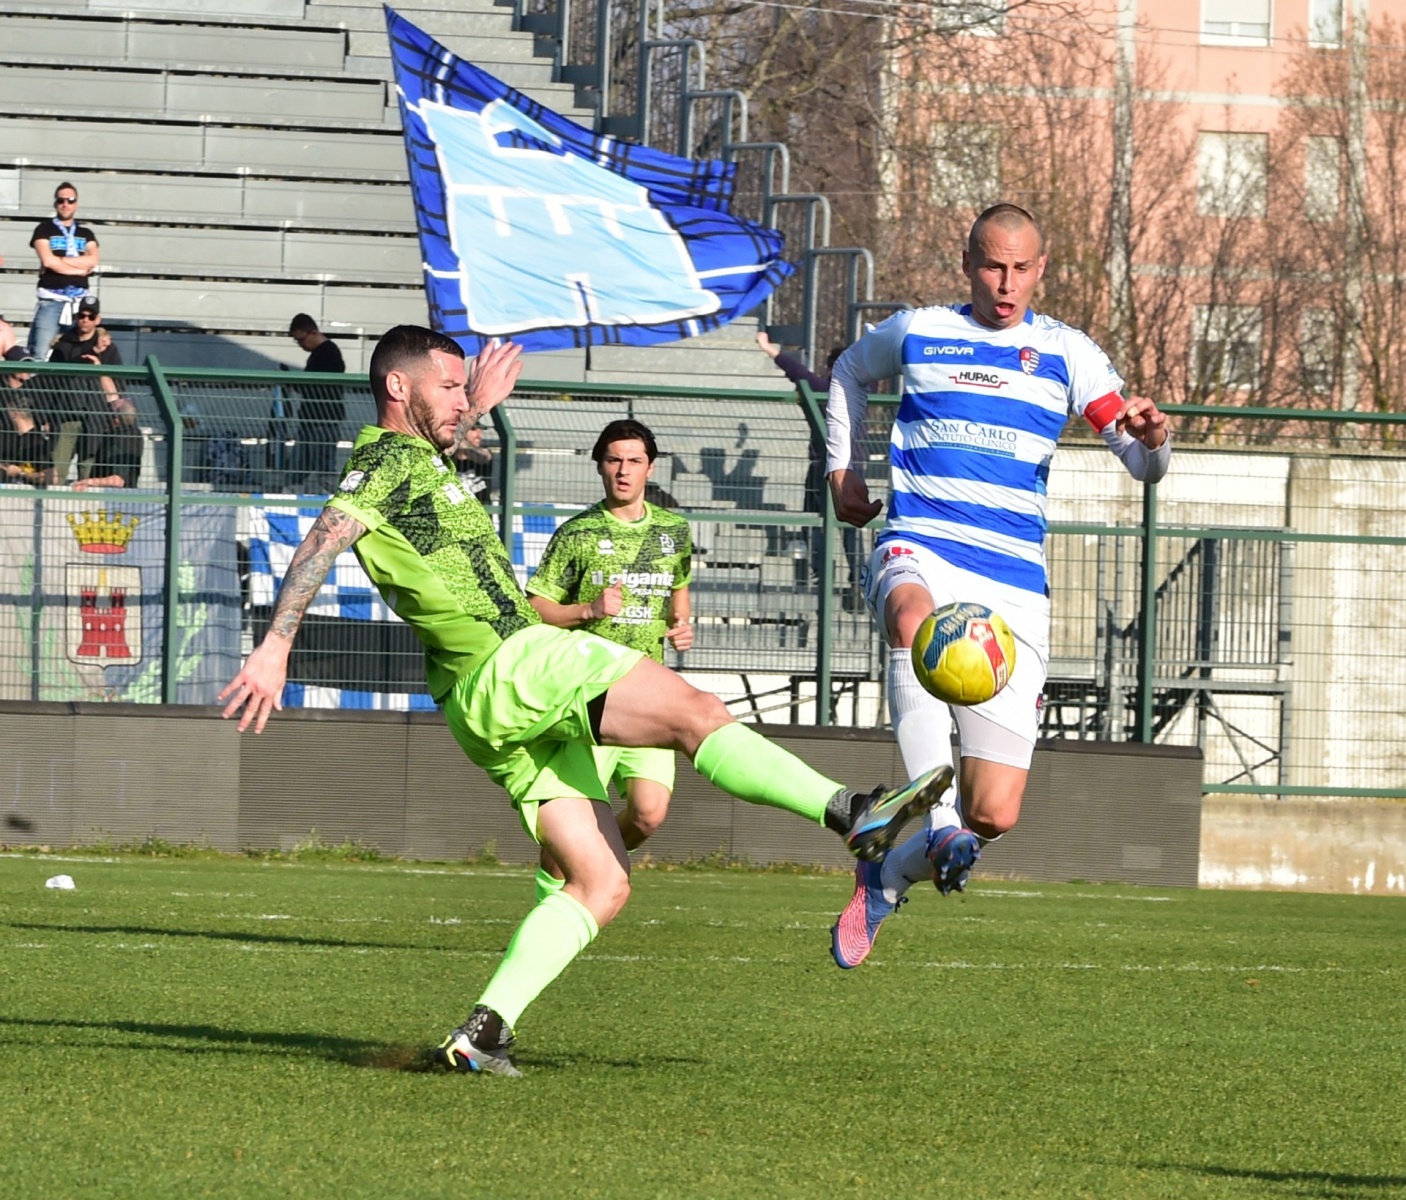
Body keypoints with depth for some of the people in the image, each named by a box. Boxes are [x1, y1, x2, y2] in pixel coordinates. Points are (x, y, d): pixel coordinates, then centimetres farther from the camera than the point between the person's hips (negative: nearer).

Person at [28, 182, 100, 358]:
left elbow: (92, 261, -2)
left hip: (79, 300, 3)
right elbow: (47, 260, -9)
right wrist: (80, 269, -2)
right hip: (51, 299, -3)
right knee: (39, 354, -13)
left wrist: (58, 260, -6)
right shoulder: (44, 230, 7)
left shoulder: (86, 234, 17)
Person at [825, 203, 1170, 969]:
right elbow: (851, 371, 32)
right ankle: (939, 820, -51)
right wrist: (843, 468, 22)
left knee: (995, 814, -5)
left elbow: (1144, 464, -3)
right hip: (918, 551, -1)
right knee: (915, 616, -43)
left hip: (1014, 586, 1)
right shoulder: (916, 333, 9)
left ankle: (887, 875, 25)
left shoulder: (1066, 355, 6)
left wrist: (1152, 438, -26)